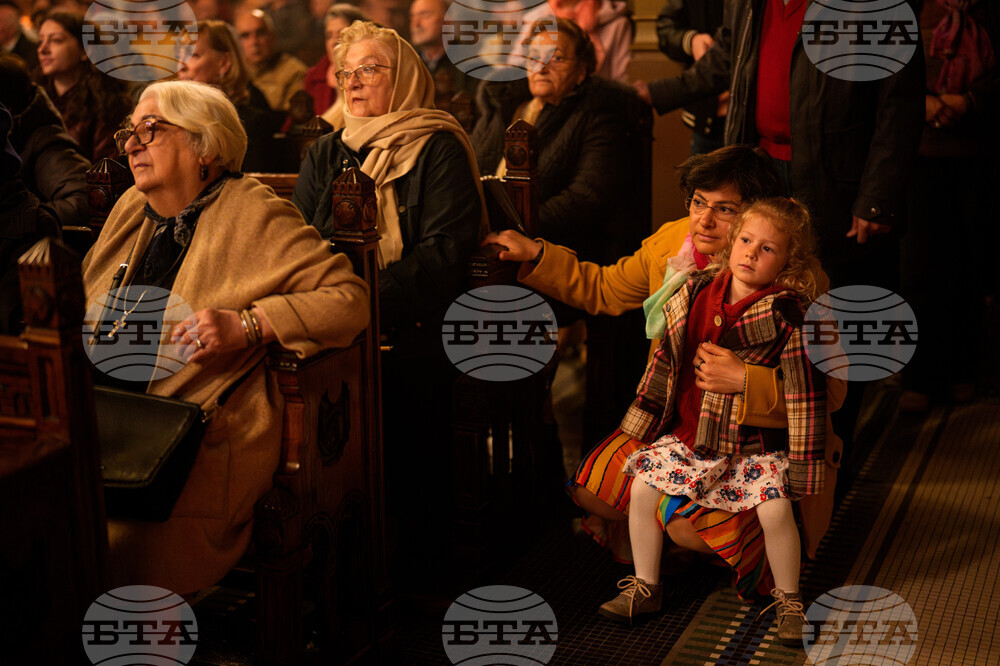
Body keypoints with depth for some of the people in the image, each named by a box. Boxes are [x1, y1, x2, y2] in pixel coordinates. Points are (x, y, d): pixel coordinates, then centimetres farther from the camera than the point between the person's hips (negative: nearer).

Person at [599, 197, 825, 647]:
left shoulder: (787, 315, -17)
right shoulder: (697, 293, -1)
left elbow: (805, 392, -15)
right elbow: (667, 357, 10)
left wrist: (803, 461, -17)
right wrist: (643, 420, 13)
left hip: (755, 441, -5)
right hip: (687, 433, 5)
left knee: (775, 508, -20)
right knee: (644, 486, -4)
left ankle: (788, 600, 8)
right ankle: (645, 588, 16)